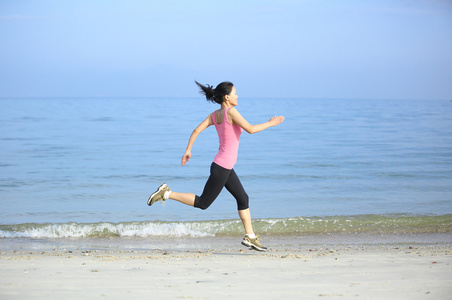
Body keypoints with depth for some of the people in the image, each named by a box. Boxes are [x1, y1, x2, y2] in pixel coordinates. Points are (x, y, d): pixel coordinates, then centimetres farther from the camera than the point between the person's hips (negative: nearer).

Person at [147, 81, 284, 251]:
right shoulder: (231, 112, -17)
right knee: (203, 203, 0)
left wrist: (188, 151, 6)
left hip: (226, 168, 10)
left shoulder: (215, 115, 6)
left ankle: (250, 237, 16)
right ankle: (166, 194, 1)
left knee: (243, 198, 13)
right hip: (222, 168, -10)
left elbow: (197, 130, 3)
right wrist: (270, 123, -12)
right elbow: (250, 129, -23)